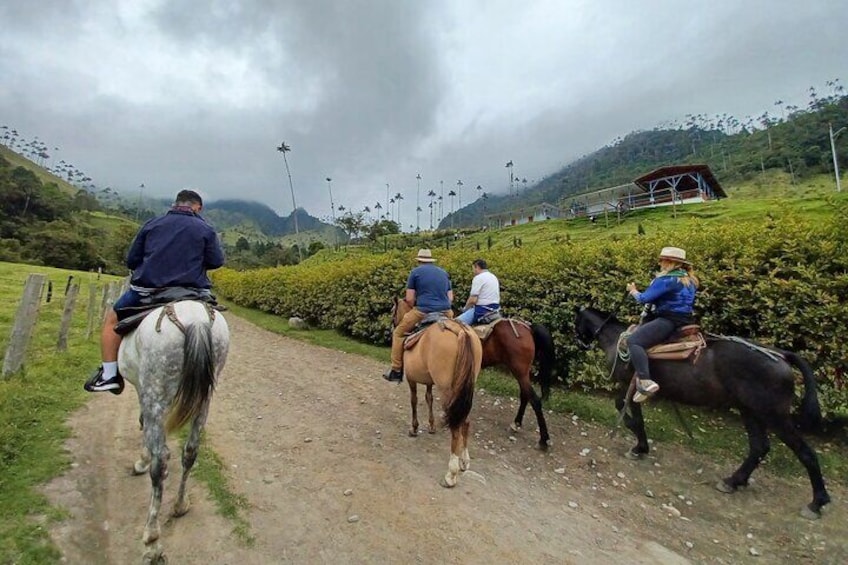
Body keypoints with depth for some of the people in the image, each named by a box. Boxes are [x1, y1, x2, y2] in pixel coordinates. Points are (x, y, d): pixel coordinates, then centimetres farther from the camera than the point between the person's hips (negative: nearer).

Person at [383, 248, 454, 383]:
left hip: (423, 312, -4)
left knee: (398, 334, 14)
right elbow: (450, 297, 17)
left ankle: (396, 371, 12)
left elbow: (409, 299, 1)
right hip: (446, 312, 5)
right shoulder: (444, 272, 20)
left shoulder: (416, 272, 5)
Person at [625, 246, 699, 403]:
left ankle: (645, 382, -33)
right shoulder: (689, 280, 15)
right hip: (685, 321, 11)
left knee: (633, 340, -17)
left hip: (668, 321, -11)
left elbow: (644, 298, -14)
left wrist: (633, 291, 6)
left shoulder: (665, 280, -14)